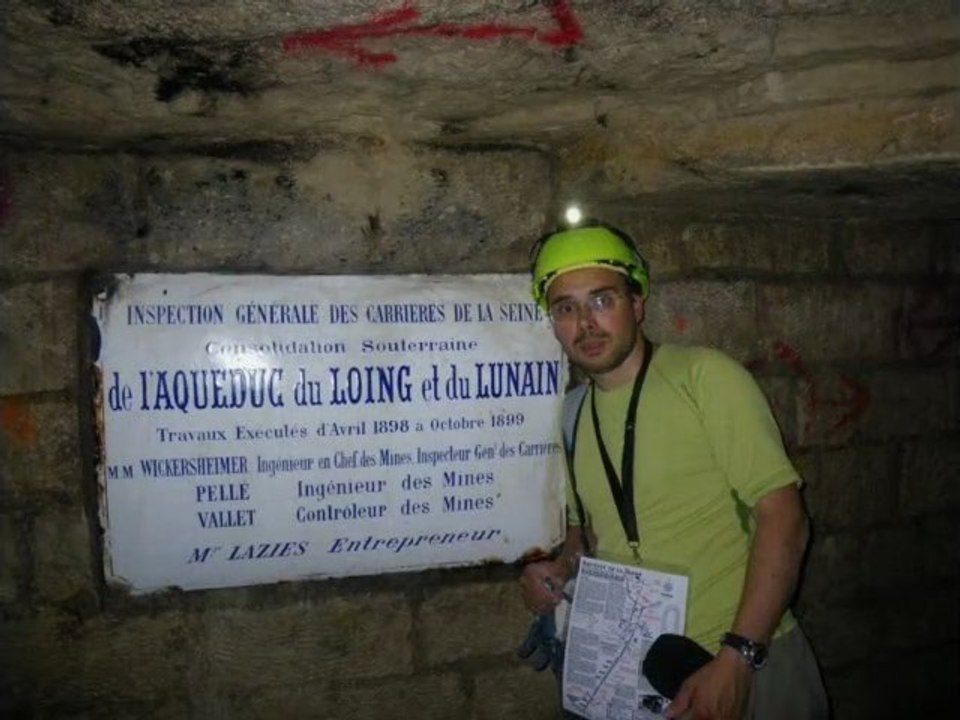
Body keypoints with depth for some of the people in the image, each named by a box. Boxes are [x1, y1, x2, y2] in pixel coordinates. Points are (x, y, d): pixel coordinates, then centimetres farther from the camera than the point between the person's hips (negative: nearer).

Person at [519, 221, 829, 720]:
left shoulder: (704, 376, -14)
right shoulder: (578, 414, 5)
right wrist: (560, 568, -2)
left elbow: (783, 519, -17)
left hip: (745, 664, -5)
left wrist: (736, 659, -21)